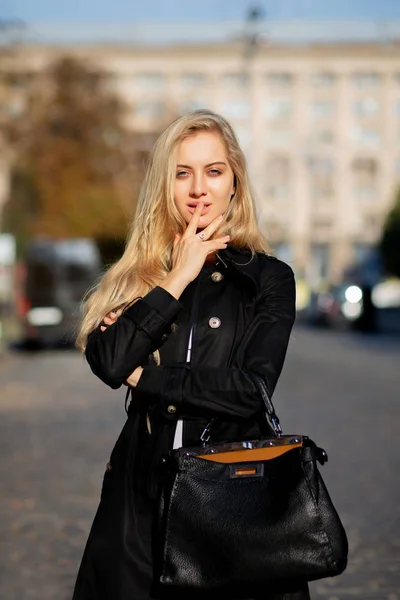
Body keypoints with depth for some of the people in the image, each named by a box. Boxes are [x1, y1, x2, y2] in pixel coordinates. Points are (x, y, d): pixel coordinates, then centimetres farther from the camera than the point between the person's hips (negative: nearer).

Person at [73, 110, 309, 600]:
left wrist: (143, 376, -7)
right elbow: (107, 361, -10)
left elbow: (251, 388, -12)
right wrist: (177, 279, -9)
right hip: (143, 490, 2)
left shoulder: (267, 278, 0)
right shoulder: (135, 276, 7)